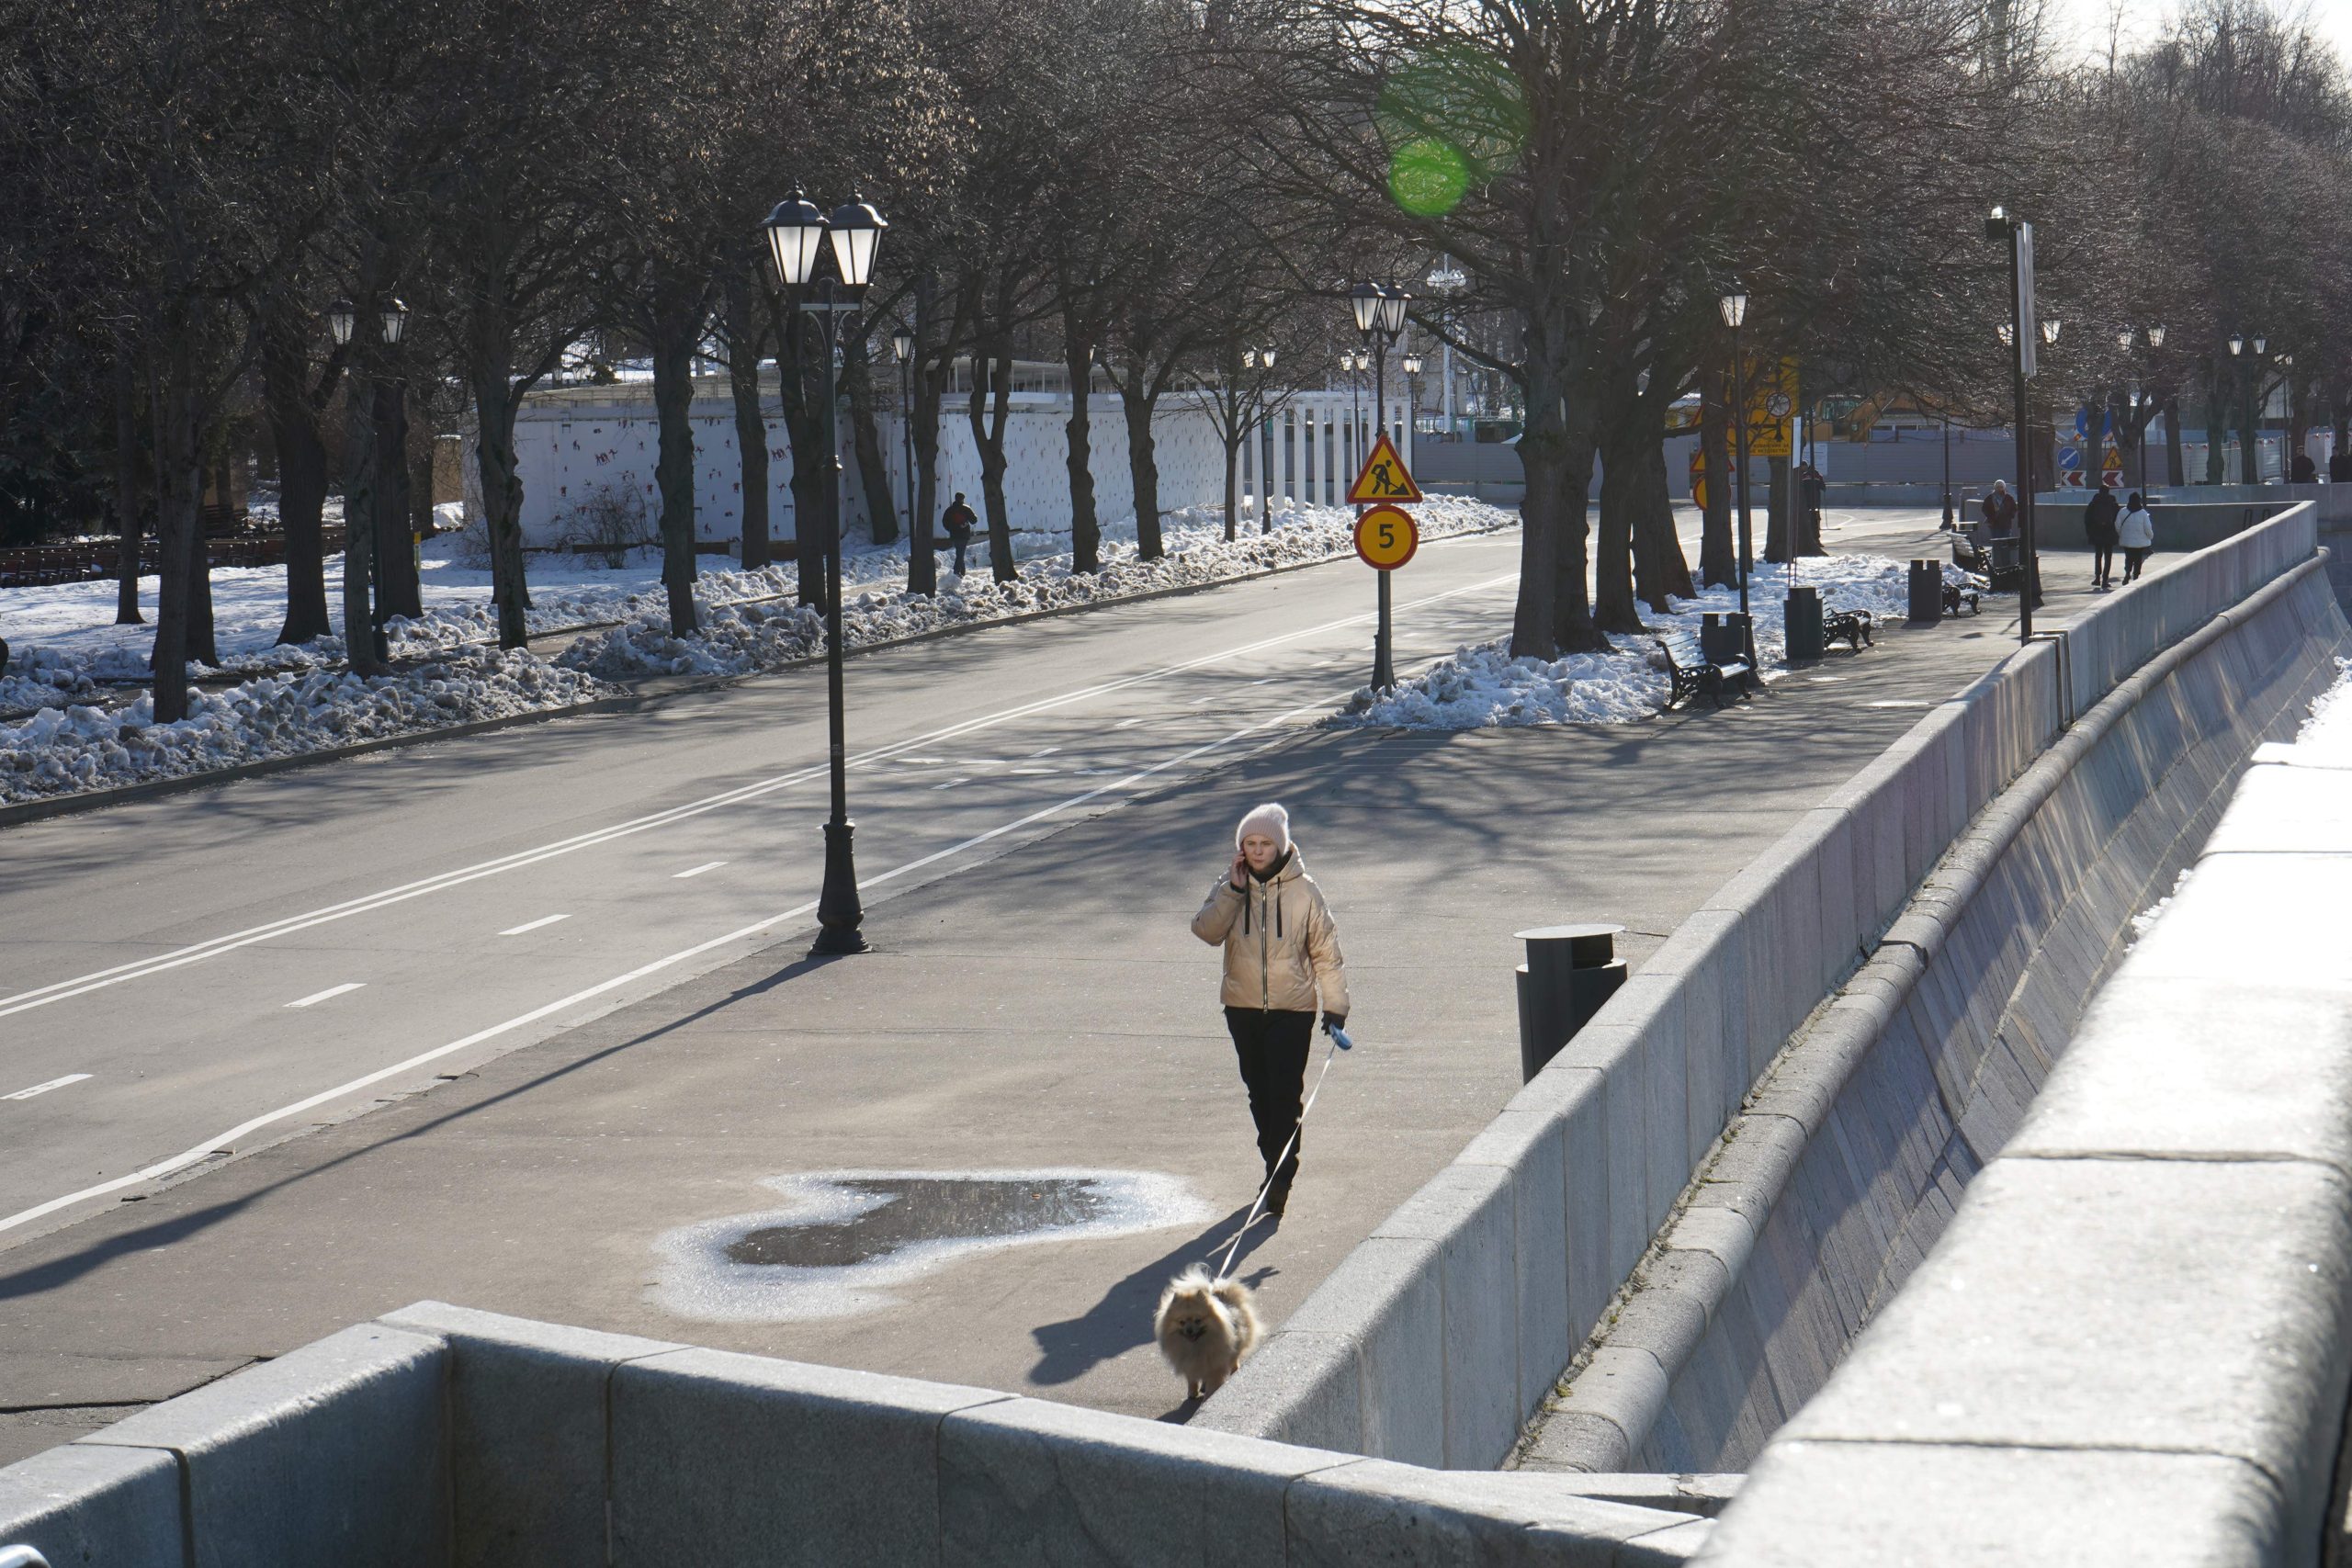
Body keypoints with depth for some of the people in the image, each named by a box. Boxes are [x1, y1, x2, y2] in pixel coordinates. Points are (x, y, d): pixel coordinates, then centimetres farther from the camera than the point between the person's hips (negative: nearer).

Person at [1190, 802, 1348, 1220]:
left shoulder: (1302, 889, -5)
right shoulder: (1230, 886, 2)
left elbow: (1326, 950, 1)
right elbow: (1206, 931, -11)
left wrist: (1335, 1006, 0)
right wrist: (1234, 890, -18)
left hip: (1292, 1009, -4)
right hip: (1243, 1008, 4)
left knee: (1285, 1093, -11)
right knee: (1259, 1093, 12)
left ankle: (1280, 1176, -11)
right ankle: (1275, 1165, 26)